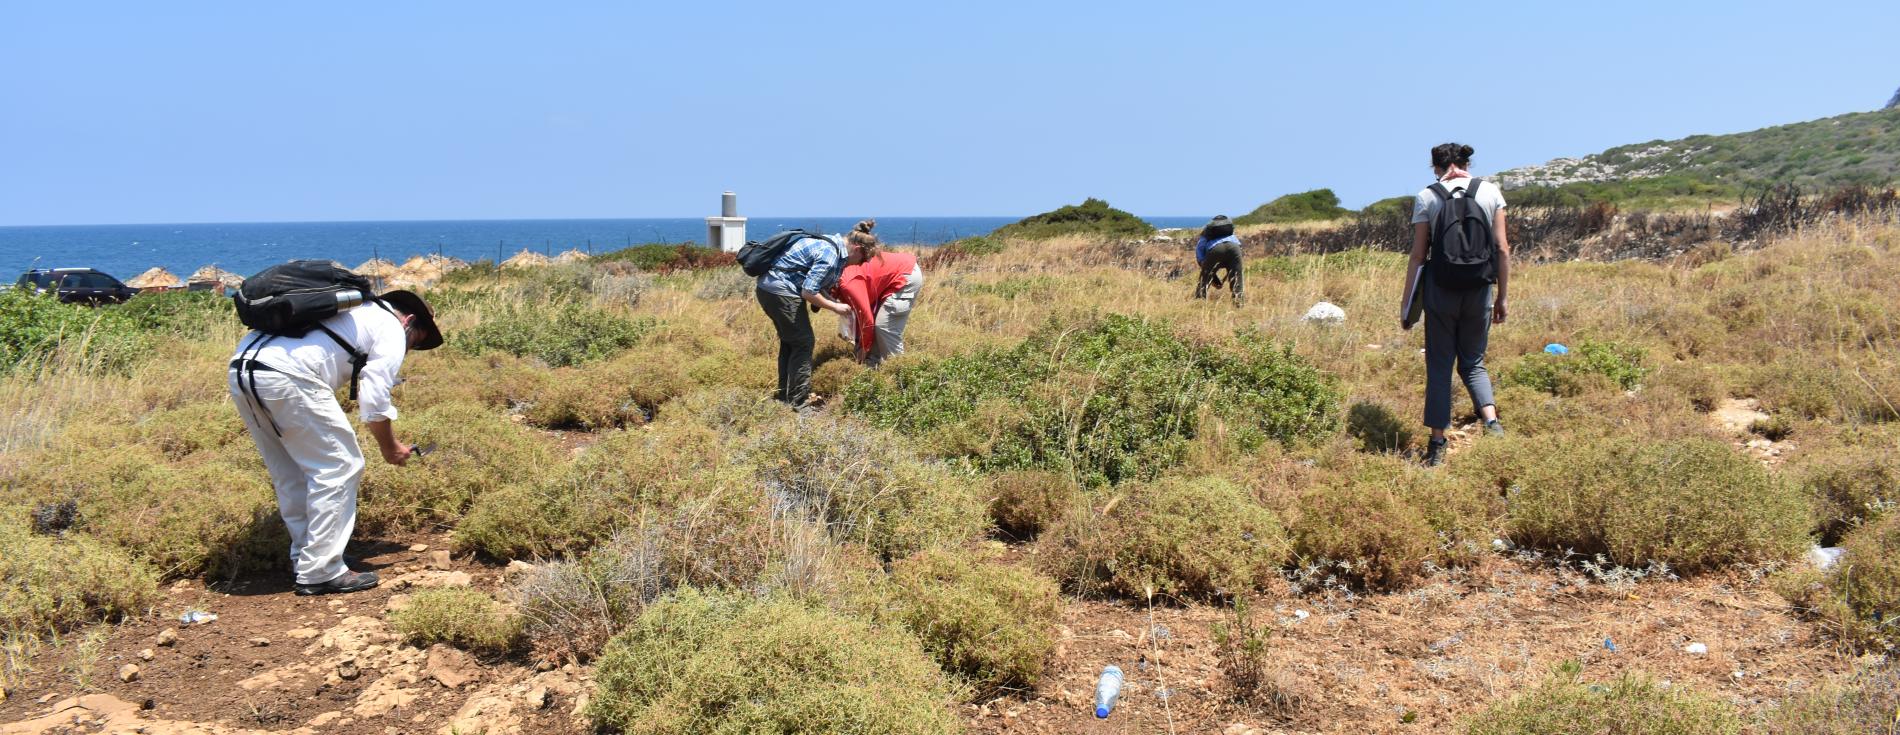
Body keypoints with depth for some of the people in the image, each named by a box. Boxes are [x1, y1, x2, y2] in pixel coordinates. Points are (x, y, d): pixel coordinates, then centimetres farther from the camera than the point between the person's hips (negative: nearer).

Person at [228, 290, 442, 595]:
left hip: (240, 368, 9)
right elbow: (374, 401, 2)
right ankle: (321, 572, 2)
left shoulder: (354, 311, 33)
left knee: (289, 474, 20)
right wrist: (390, 447, 17)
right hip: (286, 375, -9)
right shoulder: (391, 329, 10)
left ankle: (304, 559, 27)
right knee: (339, 467, 2)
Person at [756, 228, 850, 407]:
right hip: (781, 291, -10)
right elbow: (808, 292, -20)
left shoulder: (829, 243, 12)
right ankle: (799, 401, 2)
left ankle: (785, 395, 28)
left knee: (789, 341, 20)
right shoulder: (830, 255, -17)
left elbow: (811, 284, 18)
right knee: (803, 343, -1)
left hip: (767, 287, 10)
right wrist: (835, 307, -9)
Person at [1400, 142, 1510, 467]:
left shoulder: (1426, 197, -2)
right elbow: (1502, 249, 1)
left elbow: (1418, 255, -3)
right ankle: (1491, 421, -6)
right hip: (1480, 292, 2)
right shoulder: (1490, 192, 3)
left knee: (1439, 366, 7)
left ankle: (1437, 446, 6)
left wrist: (1407, 304, 3)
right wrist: (1502, 297, 8)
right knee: (1473, 362, 17)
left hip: (1440, 292, -2)